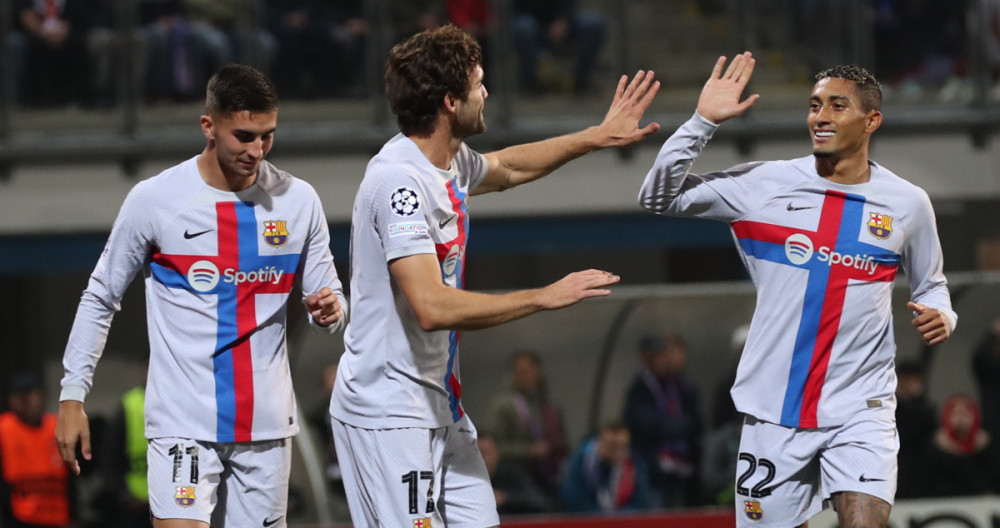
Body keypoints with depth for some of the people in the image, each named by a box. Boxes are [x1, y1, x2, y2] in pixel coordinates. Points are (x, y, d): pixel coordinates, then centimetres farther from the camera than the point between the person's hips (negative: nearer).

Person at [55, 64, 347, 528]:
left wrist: (328, 310, -14)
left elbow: (325, 295, 12)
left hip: (267, 424, 3)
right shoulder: (153, 201, -5)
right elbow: (99, 300, 5)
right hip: (183, 422, -3)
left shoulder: (298, 201, 3)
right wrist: (72, 397, 1)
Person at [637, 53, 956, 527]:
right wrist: (703, 122, -10)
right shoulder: (765, 184, 0)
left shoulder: (907, 204, 4)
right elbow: (658, 197, 0)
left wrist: (939, 313, -4)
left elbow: (929, 284, 19)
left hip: (860, 410, -1)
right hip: (775, 412, 1)